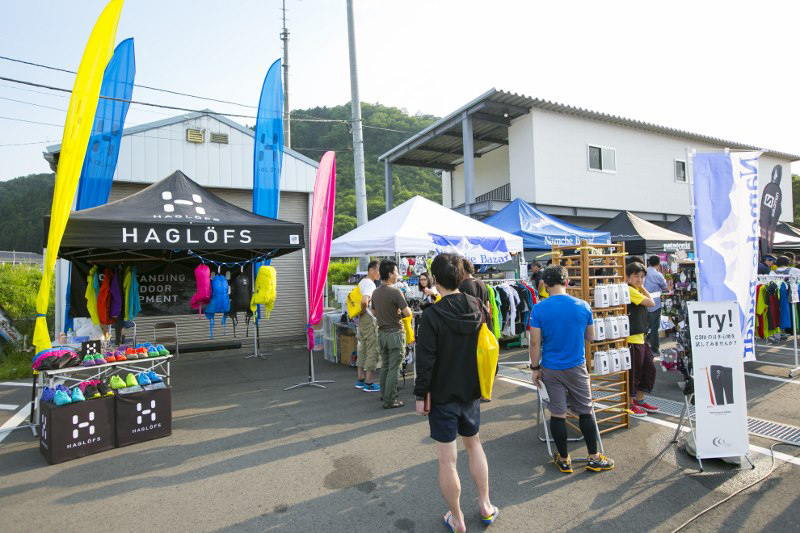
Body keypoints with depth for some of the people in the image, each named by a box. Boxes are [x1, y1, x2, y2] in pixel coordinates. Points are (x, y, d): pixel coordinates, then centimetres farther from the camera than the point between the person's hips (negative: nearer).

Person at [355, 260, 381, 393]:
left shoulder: (362, 282, 13)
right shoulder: (370, 284, -17)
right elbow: (364, 301, -33)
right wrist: (363, 311, -14)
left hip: (362, 320, 10)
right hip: (370, 320, -10)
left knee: (362, 348, 16)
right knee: (373, 350, -3)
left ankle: (360, 380, 25)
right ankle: (368, 384, 2)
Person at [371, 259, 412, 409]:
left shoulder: (375, 292, 5)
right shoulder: (396, 292, -18)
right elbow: (407, 313, -17)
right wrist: (400, 312, 4)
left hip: (382, 333, 7)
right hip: (395, 333, -7)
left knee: (384, 365, 20)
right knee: (394, 369, 0)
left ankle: (384, 394, 32)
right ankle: (390, 400, 5)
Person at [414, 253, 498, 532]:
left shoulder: (432, 314, -21)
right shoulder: (477, 306, -4)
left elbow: (425, 360, -19)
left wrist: (420, 395, -8)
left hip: (442, 395, -6)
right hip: (472, 392, 6)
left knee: (447, 459, 9)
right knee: (473, 443, 26)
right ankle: (485, 506, 36)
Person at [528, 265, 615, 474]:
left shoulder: (539, 309, -12)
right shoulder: (583, 306, -6)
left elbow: (535, 343, -10)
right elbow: (590, 337, 7)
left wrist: (535, 368, 1)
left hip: (551, 369, -1)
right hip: (577, 367, 1)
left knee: (557, 414, 8)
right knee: (585, 412, 15)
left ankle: (564, 460, 20)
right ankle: (594, 458, 24)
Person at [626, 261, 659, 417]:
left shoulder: (637, 290, 14)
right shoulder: (629, 290, -16)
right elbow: (651, 303, -15)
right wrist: (642, 288, -6)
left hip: (640, 337, 10)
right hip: (631, 339, -10)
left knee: (649, 368, 18)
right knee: (633, 372, 1)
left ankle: (639, 400, 32)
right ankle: (630, 405, 16)